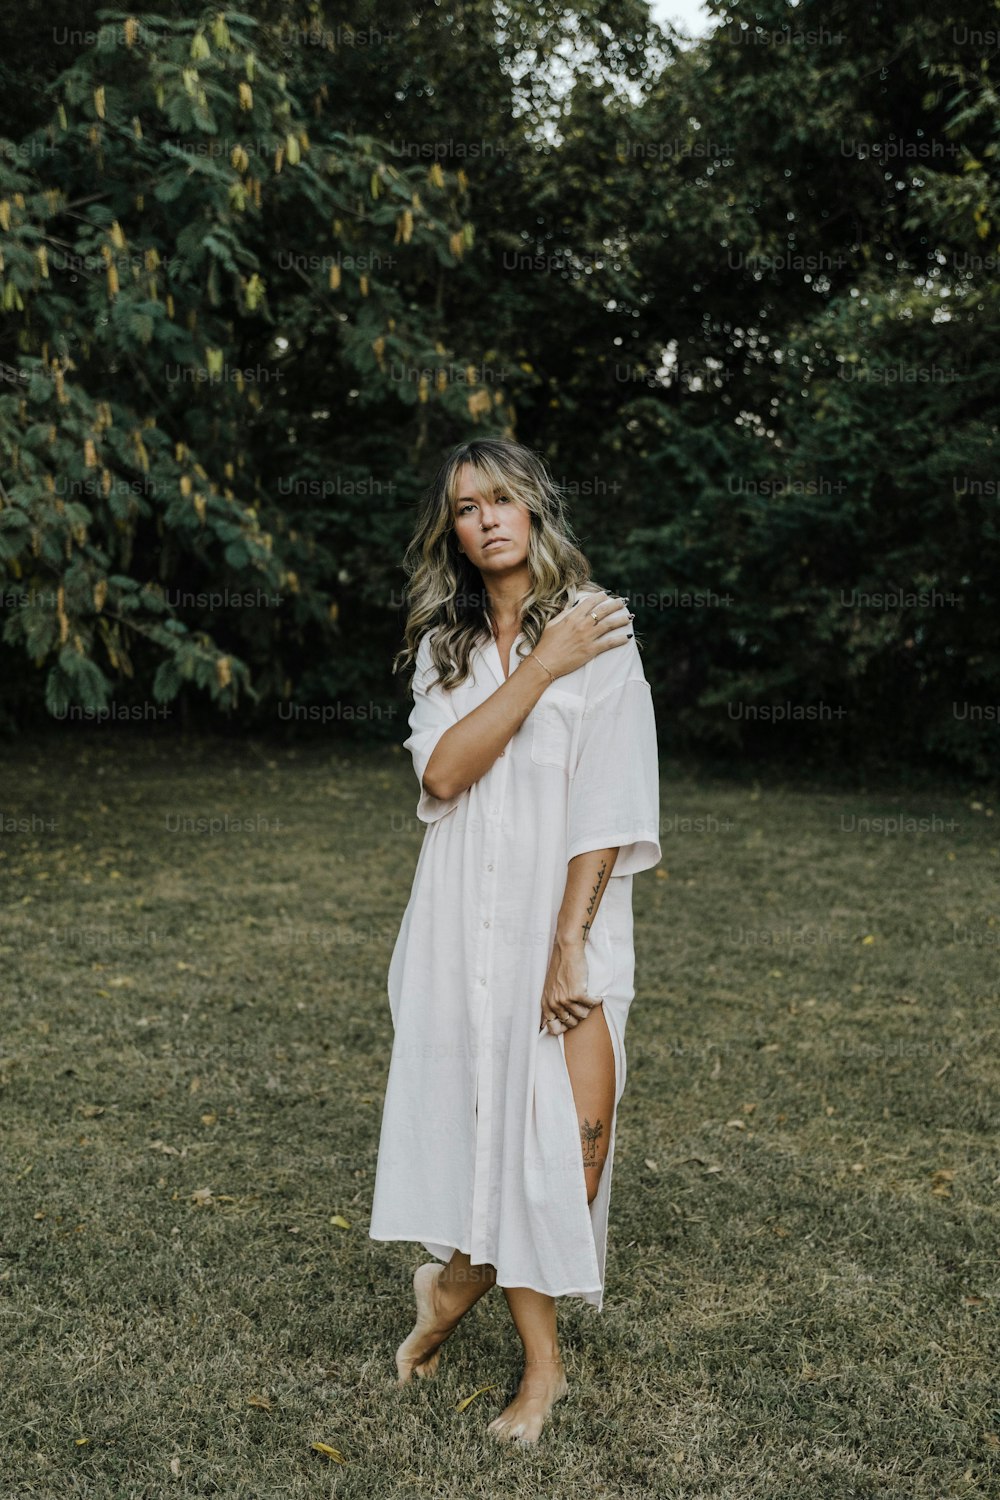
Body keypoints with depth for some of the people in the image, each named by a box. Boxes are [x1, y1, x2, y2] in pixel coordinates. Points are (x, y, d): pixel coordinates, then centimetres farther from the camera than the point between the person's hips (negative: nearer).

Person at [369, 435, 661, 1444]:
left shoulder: (599, 633, -4)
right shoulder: (443, 645, 10)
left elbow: (607, 804, -9)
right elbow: (441, 772, -7)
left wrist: (568, 949, -14)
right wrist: (540, 669, -13)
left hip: (562, 913, -3)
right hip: (463, 922, 3)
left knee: (567, 1128, -7)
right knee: (485, 1119, 4)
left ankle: (460, 1278, 24)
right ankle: (541, 1361, 23)